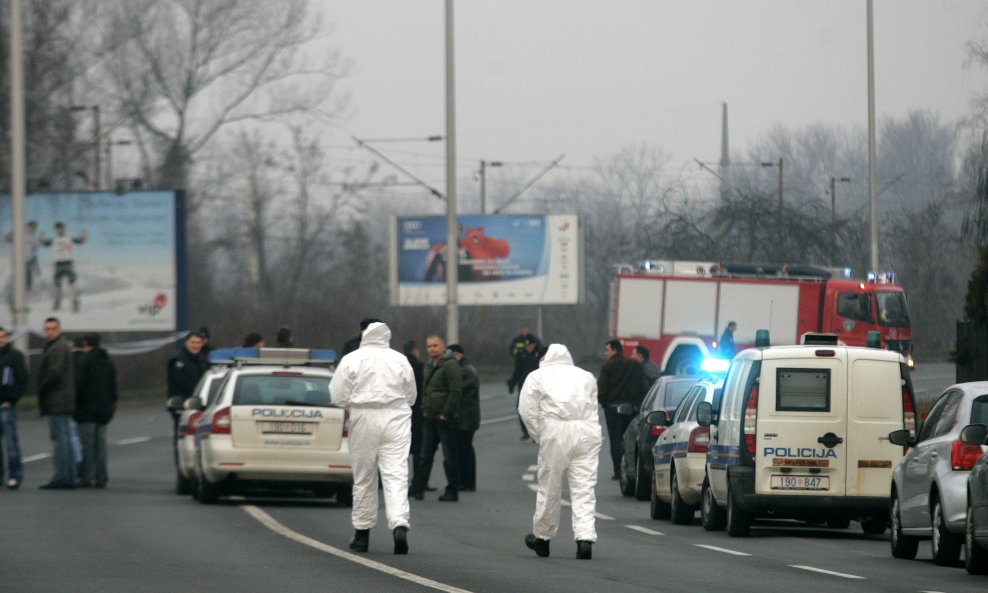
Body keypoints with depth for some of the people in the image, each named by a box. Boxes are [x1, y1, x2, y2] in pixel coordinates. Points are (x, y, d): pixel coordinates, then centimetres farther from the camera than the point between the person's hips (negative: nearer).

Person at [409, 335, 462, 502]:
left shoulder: (450, 366, -12)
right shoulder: (429, 367, 17)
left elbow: (455, 392, -18)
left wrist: (446, 414, -18)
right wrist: (424, 410, 14)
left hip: (445, 419, -9)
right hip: (430, 418, 9)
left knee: (450, 457, -1)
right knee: (425, 455, 8)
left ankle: (452, 491, 4)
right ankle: (417, 488, 9)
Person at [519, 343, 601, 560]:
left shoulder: (538, 376, 13)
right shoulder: (586, 376, 22)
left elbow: (527, 410, 4)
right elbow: (593, 407, 15)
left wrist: (538, 436, 12)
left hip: (557, 431, -3)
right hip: (588, 430, 3)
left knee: (550, 486, 8)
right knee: (584, 487, 0)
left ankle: (542, 537, 22)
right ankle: (585, 538, -13)